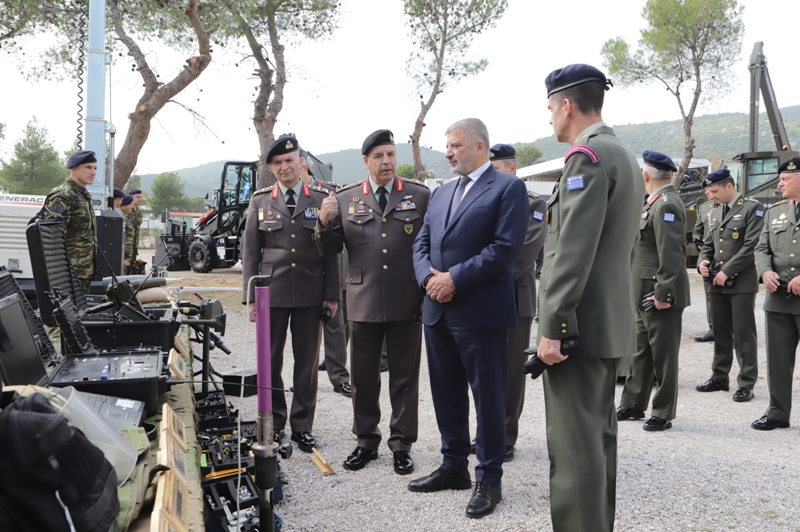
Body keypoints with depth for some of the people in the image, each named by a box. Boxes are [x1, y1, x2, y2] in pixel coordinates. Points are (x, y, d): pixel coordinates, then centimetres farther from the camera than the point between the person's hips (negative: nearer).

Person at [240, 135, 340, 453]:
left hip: (310, 294, 0)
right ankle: (273, 423, 21)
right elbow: (250, 252, 6)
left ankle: (302, 426, 18)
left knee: (307, 362, 6)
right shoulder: (260, 201, 7)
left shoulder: (321, 200, 5)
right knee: (270, 361, 6)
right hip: (272, 292, 1)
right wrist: (250, 296, 1)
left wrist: (331, 294, -1)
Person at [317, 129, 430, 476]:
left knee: (405, 378, 8)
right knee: (363, 378, 11)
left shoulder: (420, 196, 2)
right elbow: (330, 251, 5)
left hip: (407, 304, -1)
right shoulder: (345, 200, 5)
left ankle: (401, 445, 22)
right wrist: (325, 223, -13)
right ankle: (366, 441, 27)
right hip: (364, 303, 1)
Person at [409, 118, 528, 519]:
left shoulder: (507, 187, -6)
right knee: (446, 393, 15)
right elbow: (422, 242, 14)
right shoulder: (441, 193, 17)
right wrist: (427, 277, -6)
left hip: (481, 311, -7)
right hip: (438, 310, 7)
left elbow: (506, 246, -16)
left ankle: (489, 479, 16)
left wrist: (455, 279, -17)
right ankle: (454, 467, 30)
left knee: (488, 396, 3)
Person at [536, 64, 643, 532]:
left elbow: (573, 250, -22)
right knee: (599, 435, 17)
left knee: (575, 445, -5)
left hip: (581, 323, -10)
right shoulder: (626, 157, 17)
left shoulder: (587, 154, -14)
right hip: (611, 321, 10)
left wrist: (552, 325, -21)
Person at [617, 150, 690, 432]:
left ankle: (663, 414, 13)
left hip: (660, 294, -10)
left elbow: (670, 253, -23)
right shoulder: (658, 202, 14)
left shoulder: (666, 205, -17)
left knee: (663, 354, 2)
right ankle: (633, 405, 27)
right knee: (641, 350, 17)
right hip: (647, 293, 10)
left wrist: (663, 292, -23)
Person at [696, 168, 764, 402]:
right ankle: (719, 377, 22)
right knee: (720, 332, 12)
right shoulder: (714, 213, 15)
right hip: (718, 283, 6)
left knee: (744, 334, -1)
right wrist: (703, 261, -1)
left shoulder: (752, 209, -6)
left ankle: (746, 383, 6)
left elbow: (751, 246, -14)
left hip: (741, 282, -6)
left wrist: (727, 271, -15)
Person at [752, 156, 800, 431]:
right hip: (778, 298, 5)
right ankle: (778, 413, 20)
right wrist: (765, 271, -7)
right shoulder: (774, 212, 14)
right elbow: (762, 248, 12)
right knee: (777, 359, 10)